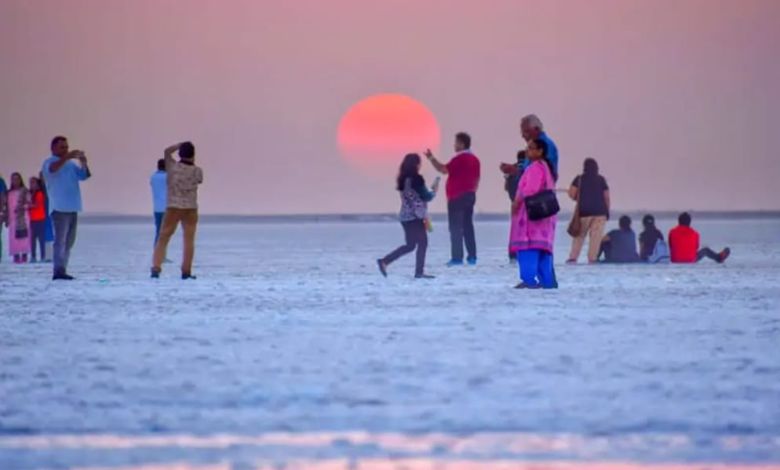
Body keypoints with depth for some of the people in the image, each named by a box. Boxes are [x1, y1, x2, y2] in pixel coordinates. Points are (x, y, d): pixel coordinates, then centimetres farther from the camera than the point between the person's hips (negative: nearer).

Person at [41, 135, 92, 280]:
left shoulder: (71, 164, 19)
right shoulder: (50, 162, 0)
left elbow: (85, 175, 9)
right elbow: (52, 169, -23)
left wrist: (83, 163, -11)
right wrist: (67, 157, -37)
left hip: (72, 209, 7)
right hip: (59, 208, -7)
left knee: (69, 242, 8)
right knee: (60, 240, -13)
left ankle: (62, 270, 12)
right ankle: (58, 271, -17)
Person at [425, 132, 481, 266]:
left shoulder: (460, 158, -14)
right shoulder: (474, 159, 12)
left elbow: (444, 170, -24)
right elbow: (476, 180, 17)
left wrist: (431, 158, -19)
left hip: (457, 197, -8)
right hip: (469, 195, 8)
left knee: (456, 227, -6)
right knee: (468, 226, 10)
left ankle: (457, 257, -10)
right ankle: (472, 256, 8)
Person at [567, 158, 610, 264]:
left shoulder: (579, 179, 3)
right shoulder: (601, 180, 8)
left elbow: (571, 194, -6)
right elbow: (606, 197, 4)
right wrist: (607, 212, 10)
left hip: (584, 211, -1)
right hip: (600, 211, 1)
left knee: (579, 235, 7)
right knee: (596, 235, -1)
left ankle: (573, 257, -1)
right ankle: (592, 258, -9)